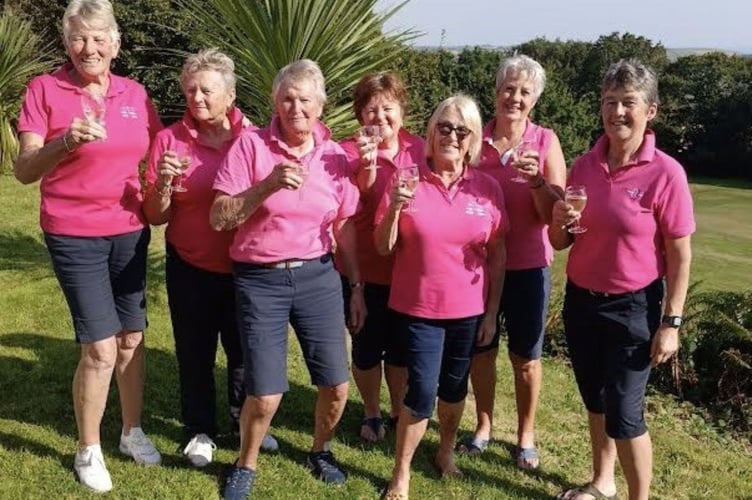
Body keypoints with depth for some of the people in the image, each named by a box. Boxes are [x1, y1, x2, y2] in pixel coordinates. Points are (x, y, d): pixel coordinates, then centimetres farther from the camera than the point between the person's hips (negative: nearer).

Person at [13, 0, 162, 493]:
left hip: (130, 232, 4)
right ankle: (88, 450, 17)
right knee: (100, 348, -4)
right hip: (75, 236, -4)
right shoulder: (45, 90, -7)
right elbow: (24, 170, -12)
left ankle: (133, 432, 30)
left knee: (132, 338, 11)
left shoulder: (135, 93, 4)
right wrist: (66, 142, -29)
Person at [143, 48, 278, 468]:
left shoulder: (252, 137, -5)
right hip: (191, 267, 0)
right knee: (195, 351, 13)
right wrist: (164, 184, -22)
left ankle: (245, 420, 37)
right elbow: (156, 217, -4)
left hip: (245, 266, 0)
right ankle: (201, 430, 33)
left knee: (245, 347, 13)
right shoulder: (170, 139, -6)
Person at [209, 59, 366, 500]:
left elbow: (345, 226, 10)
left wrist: (358, 286, 10)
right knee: (265, 396, -4)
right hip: (261, 281, -3)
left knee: (338, 385, 4)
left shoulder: (334, 155, 3)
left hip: (318, 276, 3)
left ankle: (321, 451, 35)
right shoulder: (250, 144, -7)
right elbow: (218, 218, -11)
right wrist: (268, 186, -23)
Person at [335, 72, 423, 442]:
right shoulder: (350, 151, -10)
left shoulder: (419, 149, 1)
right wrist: (368, 165, -39)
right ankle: (371, 414, 32)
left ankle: (398, 411, 36)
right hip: (365, 269, -3)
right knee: (367, 345, 10)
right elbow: (354, 204, -23)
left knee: (401, 344, 16)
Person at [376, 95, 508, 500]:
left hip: (468, 309, 2)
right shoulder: (407, 181, -7)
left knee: (455, 386, 16)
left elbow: (496, 256, 3)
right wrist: (394, 209, -23)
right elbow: (383, 248, -6)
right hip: (419, 307, -2)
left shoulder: (487, 188, -3)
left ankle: (446, 453, 40)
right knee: (422, 391, -3)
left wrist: (492, 311, 2)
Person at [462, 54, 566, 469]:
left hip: (527, 266, -2)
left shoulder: (545, 142, -8)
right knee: (480, 349, 14)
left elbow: (554, 213, -11)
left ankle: (526, 436, 29)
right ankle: (483, 425, 34)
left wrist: (537, 181, -28)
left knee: (526, 355, 11)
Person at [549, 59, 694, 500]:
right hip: (581, 300, 5)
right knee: (596, 401, 20)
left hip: (633, 307, -5)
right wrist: (562, 222, -15)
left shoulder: (665, 173, -15)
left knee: (625, 414, 0)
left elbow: (680, 255, -11)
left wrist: (671, 322, -13)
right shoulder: (584, 165, -1)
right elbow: (560, 242, 7)